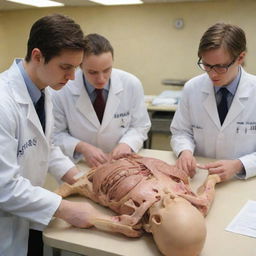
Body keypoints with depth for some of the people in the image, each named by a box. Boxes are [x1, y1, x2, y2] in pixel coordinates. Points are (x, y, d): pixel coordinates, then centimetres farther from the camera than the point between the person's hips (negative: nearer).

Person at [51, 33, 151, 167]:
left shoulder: (132, 84, -10)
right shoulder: (61, 90, -15)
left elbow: (140, 126, 3)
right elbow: (55, 134, -4)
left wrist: (127, 144, -17)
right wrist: (82, 147, -21)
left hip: (120, 164, 2)